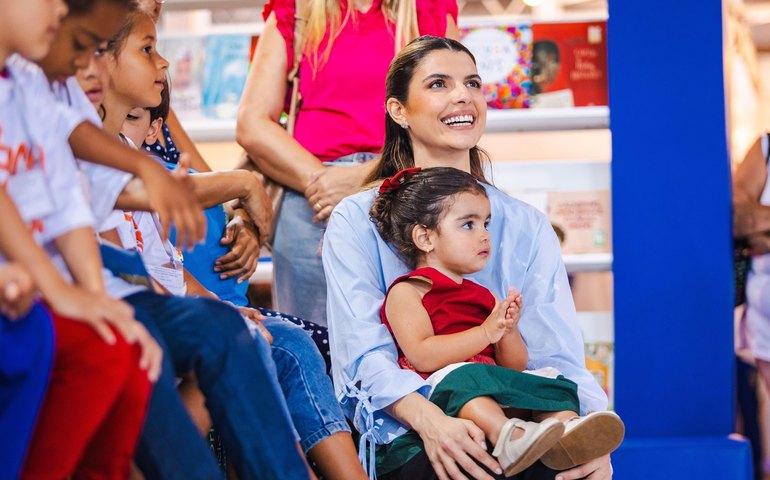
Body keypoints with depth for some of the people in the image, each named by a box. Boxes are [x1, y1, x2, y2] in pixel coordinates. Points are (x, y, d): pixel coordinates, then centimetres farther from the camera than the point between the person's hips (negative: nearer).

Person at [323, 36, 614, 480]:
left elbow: (557, 356, 3)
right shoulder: (357, 222, 7)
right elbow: (365, 354, -7)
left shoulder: (527, 227, 16)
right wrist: (429, 420, -30)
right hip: (402, 433, -2)